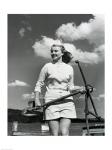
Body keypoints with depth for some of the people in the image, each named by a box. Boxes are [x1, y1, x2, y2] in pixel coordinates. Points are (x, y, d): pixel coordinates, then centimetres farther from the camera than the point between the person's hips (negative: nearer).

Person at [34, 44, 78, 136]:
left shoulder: (69, 68, 14)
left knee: (64, 133, -9)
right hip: (51, 101, -1)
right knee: (54, 134, -4)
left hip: (66, 102, 2)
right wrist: (37, 99, 0)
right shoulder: (47, 67, 8)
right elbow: (39, 84, 10)